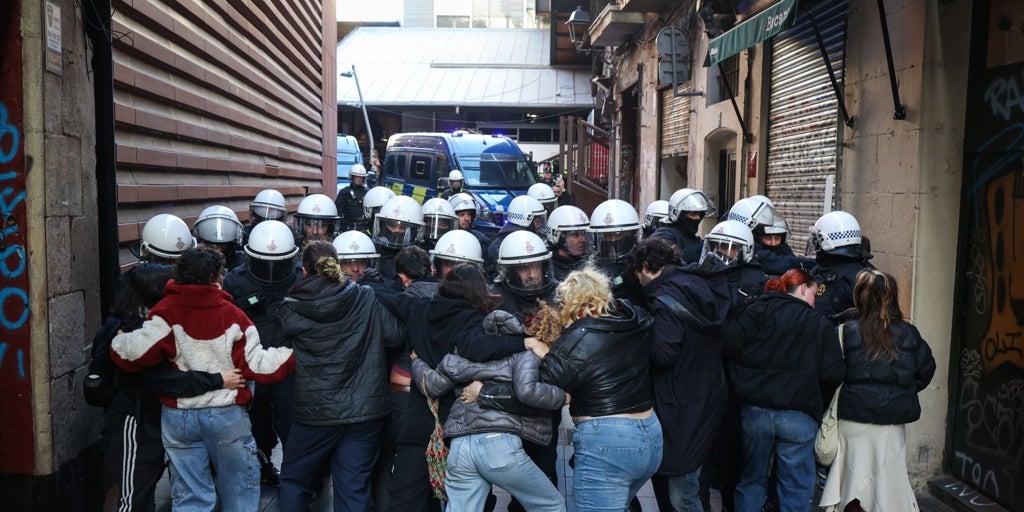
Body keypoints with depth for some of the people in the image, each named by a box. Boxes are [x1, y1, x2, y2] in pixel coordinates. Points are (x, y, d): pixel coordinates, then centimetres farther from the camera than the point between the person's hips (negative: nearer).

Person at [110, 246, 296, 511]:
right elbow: (256, 365, -11)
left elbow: (136, 351, -18)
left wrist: (117, 342, 2)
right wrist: (293, 352, 0)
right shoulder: (231, 315, -11)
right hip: (227, 413, -1)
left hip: (178, 415, 2)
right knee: (239, 490, 18)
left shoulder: (166, 311, -9)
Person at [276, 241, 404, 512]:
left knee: (294, 480, 21)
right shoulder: (367, 299, -7)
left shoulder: (291, 308, -7)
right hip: (364, 410, 1)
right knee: (354, 489, 10)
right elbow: (395, 336, -6)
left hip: (313, 412, -1)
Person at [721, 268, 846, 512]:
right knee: (796, 490, 9)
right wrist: (817, 403, 11)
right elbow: (833, 373, -7)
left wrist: (745, 385, 8)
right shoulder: (820, 323, 0)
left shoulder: (756, 312, 2)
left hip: (755, 410, 2)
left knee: (751, 480, 17)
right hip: (799, 416, -2)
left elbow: (728, 345, -9)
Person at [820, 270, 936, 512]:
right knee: (889, 479, 14)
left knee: (854, 480, 10)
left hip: (854, 418, -2)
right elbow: (926, 370, 5)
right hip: (893, 422, 2)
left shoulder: (847, 331, -12)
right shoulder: (908, 333, -3)